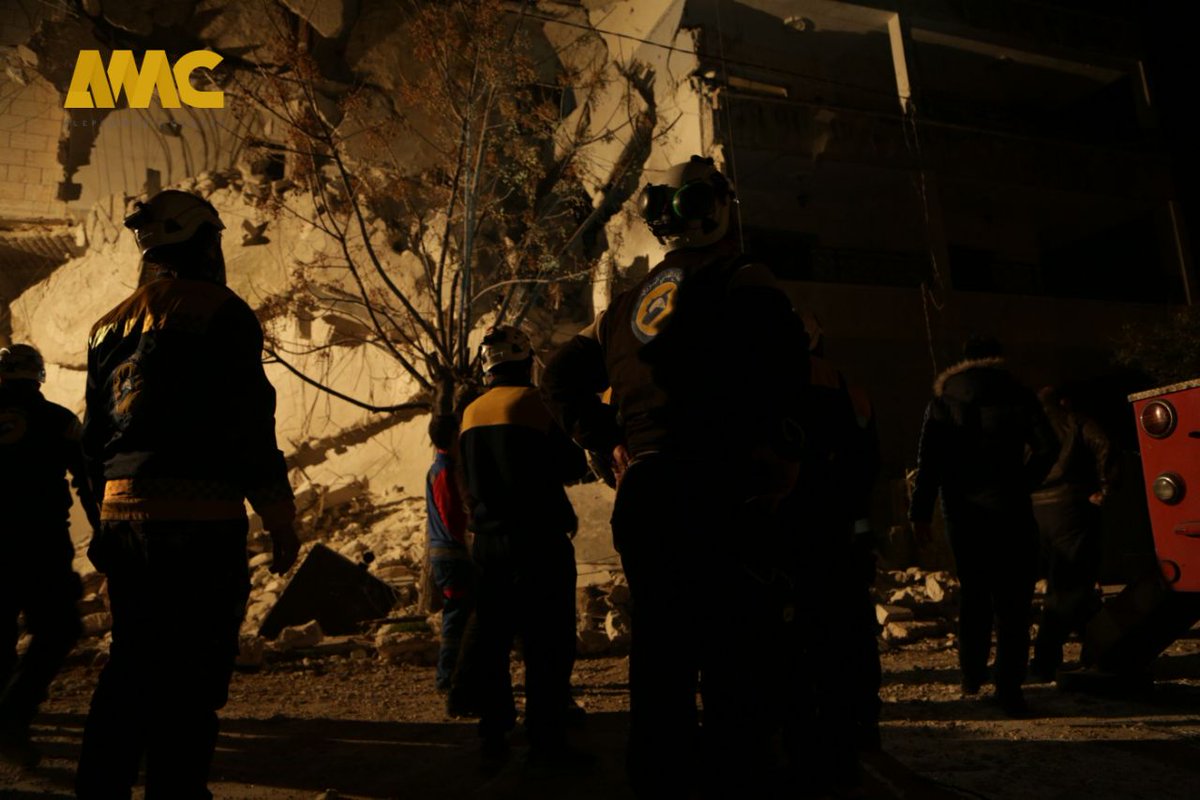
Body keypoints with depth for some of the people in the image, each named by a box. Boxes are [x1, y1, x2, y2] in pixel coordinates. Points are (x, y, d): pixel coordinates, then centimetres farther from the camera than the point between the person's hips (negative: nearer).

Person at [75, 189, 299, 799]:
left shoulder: (111, 325, 16)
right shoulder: (219, 313, -6)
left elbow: (95, 440, 19)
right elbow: (249, 428, -12)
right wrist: (280, 520, -4)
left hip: (124, 518, 8)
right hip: (200, 523, -7)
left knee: (133, 666, 19)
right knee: (192, 677, 0)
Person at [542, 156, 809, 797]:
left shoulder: (632, 300, 18)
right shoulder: (743, 283, -2)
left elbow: (562, 377, 21)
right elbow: (786, 368, -18)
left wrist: (612, 443, 16)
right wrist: (779, 445, -3)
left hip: (642, 490, 7)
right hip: (720, 493, -7)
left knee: (659, 649, 14)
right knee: (738, 652, -3)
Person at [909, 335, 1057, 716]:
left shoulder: (943, 399, 6)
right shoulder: (1017, 395, 2)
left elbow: (928, 459, 0)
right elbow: (1047, 448, -6)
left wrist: (920, 511, 0)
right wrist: (1021, 484, 7)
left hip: (961, 511, 3)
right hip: (1008, 510, -2)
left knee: (974, 595, 17)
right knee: (1012, 600, 2)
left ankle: (971, 675, 22)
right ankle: (1009, 687, -3)